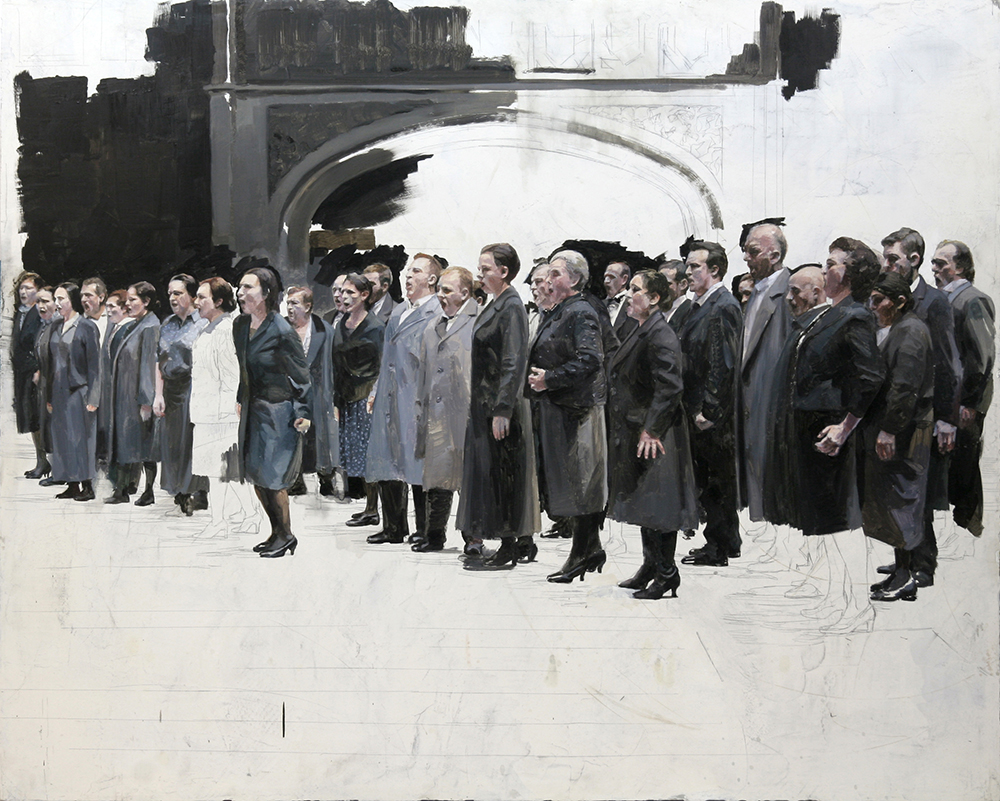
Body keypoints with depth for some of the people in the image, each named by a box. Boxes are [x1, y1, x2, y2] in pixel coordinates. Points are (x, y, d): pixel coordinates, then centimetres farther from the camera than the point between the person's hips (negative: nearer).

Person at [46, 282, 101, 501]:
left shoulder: (87, 327, -7)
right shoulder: (57, 329, 13)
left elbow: (94, 364, -10)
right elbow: (52, 364, 16)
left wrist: (92, 398, -14)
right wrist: (49, 396, 14)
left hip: (79, 390, -7)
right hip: (59, 392, 7)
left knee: (81, 436, -4)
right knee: (63, 438, 7)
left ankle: (87, 486, 3)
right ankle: (72, 485, 13)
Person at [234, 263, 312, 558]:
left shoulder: (282, 331, -18)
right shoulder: (240, 324, 3)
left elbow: (301, 374, -12)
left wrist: (303, 413, -13)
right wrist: (240, 399, 22)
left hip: (278, 411, -7)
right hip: (252, 409, 8)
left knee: (271, 477, -3)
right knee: (255, 477, 11)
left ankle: (286, 536, 14)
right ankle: (276, 533, 26)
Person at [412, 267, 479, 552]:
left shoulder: (479, 322, -2)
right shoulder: (432, 329, 20)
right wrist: (422, 413, 17)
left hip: (467, 411, -6)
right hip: (437, 415, 6)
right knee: (436, 476, 8)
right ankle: (434, 535, 17)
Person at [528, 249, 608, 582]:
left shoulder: (582, 313, -12)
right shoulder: (557, 314, 17)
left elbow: (589, 359, -23)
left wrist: (549, 379, -20)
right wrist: (537, 377, 11)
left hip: (576, 408, -10)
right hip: (557, 408, 10)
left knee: (579, 480, -4)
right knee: (565, 479, 11)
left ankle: (582, 554, 2)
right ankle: (591, 548, 19)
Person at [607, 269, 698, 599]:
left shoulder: (660, 336, -18)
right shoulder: (641, 332, 13)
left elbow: (670, 387, -24)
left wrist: (651, 430, -23)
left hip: (655, 437, -10)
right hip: (637, 433, 10)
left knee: (657, 505, -3)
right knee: (643, 502, 16)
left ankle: (666, 575, 6)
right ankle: (650, 568, 27)